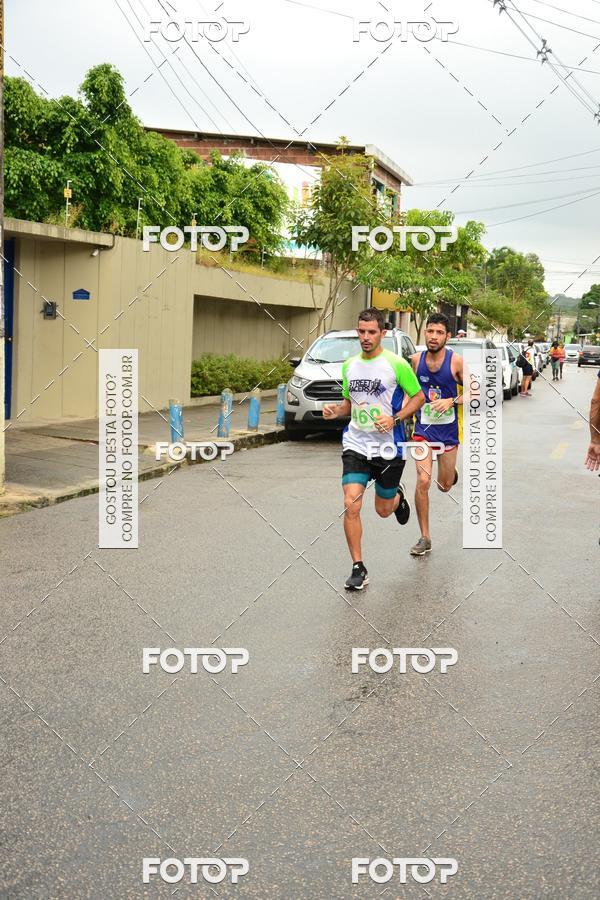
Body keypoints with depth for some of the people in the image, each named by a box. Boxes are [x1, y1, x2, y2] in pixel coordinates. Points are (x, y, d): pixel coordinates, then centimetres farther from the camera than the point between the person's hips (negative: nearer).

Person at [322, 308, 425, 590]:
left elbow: (418, 397, -2)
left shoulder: (396, 364, -9)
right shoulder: (349, 365, 6)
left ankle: (397, 496, 51)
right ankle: (358, 569, -1)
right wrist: (335, 409, -4)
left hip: (388, 447, -3)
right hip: (356, 445, 3)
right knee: (351, 506, -12)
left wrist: (395, 419, -17)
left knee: (383, 510, 12)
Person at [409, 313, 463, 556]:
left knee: (444, 486, 13)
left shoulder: (456, 361, -12)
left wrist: (452, 401, -22)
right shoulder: (416, 360, -4)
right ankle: (425, 538, -1)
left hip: (448, 430, 0)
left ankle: (451, 472, 53)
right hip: (423, 428, 1)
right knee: (423, 482, -14)